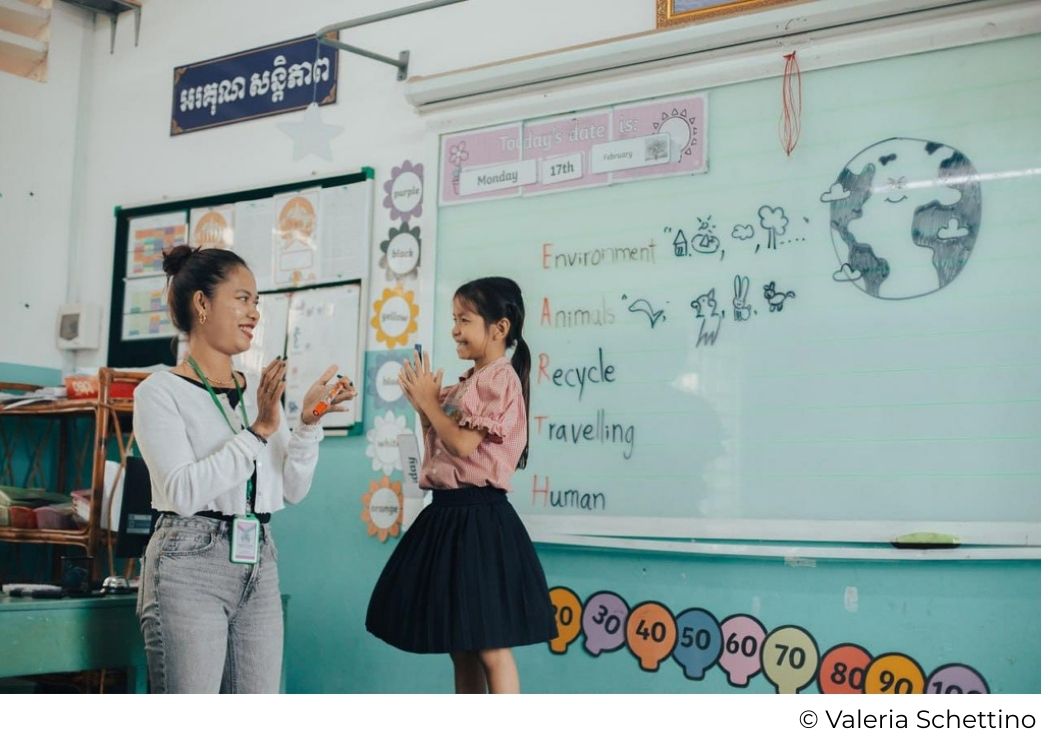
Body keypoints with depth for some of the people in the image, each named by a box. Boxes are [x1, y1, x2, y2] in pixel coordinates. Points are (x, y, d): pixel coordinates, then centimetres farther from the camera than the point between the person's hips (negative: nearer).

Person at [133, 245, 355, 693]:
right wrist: (258, 431, -19)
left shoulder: (260, 390, 13)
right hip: (191, 563, -6)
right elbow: (183, 492, -17)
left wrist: (308, 423, -6)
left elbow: (293, 489, 9)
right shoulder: (161, 391, -4)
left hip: (258, 565, 6)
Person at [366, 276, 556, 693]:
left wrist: (428, 401, -6)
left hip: (478, 517, -10)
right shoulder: (465, 384, 16)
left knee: (490, 647, -6)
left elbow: (463, 444, -20)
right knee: (459, 647, 14)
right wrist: (421, 404, 5)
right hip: (448, 514, 10)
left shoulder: (499, 377, -11)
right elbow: (439, 448, 16)